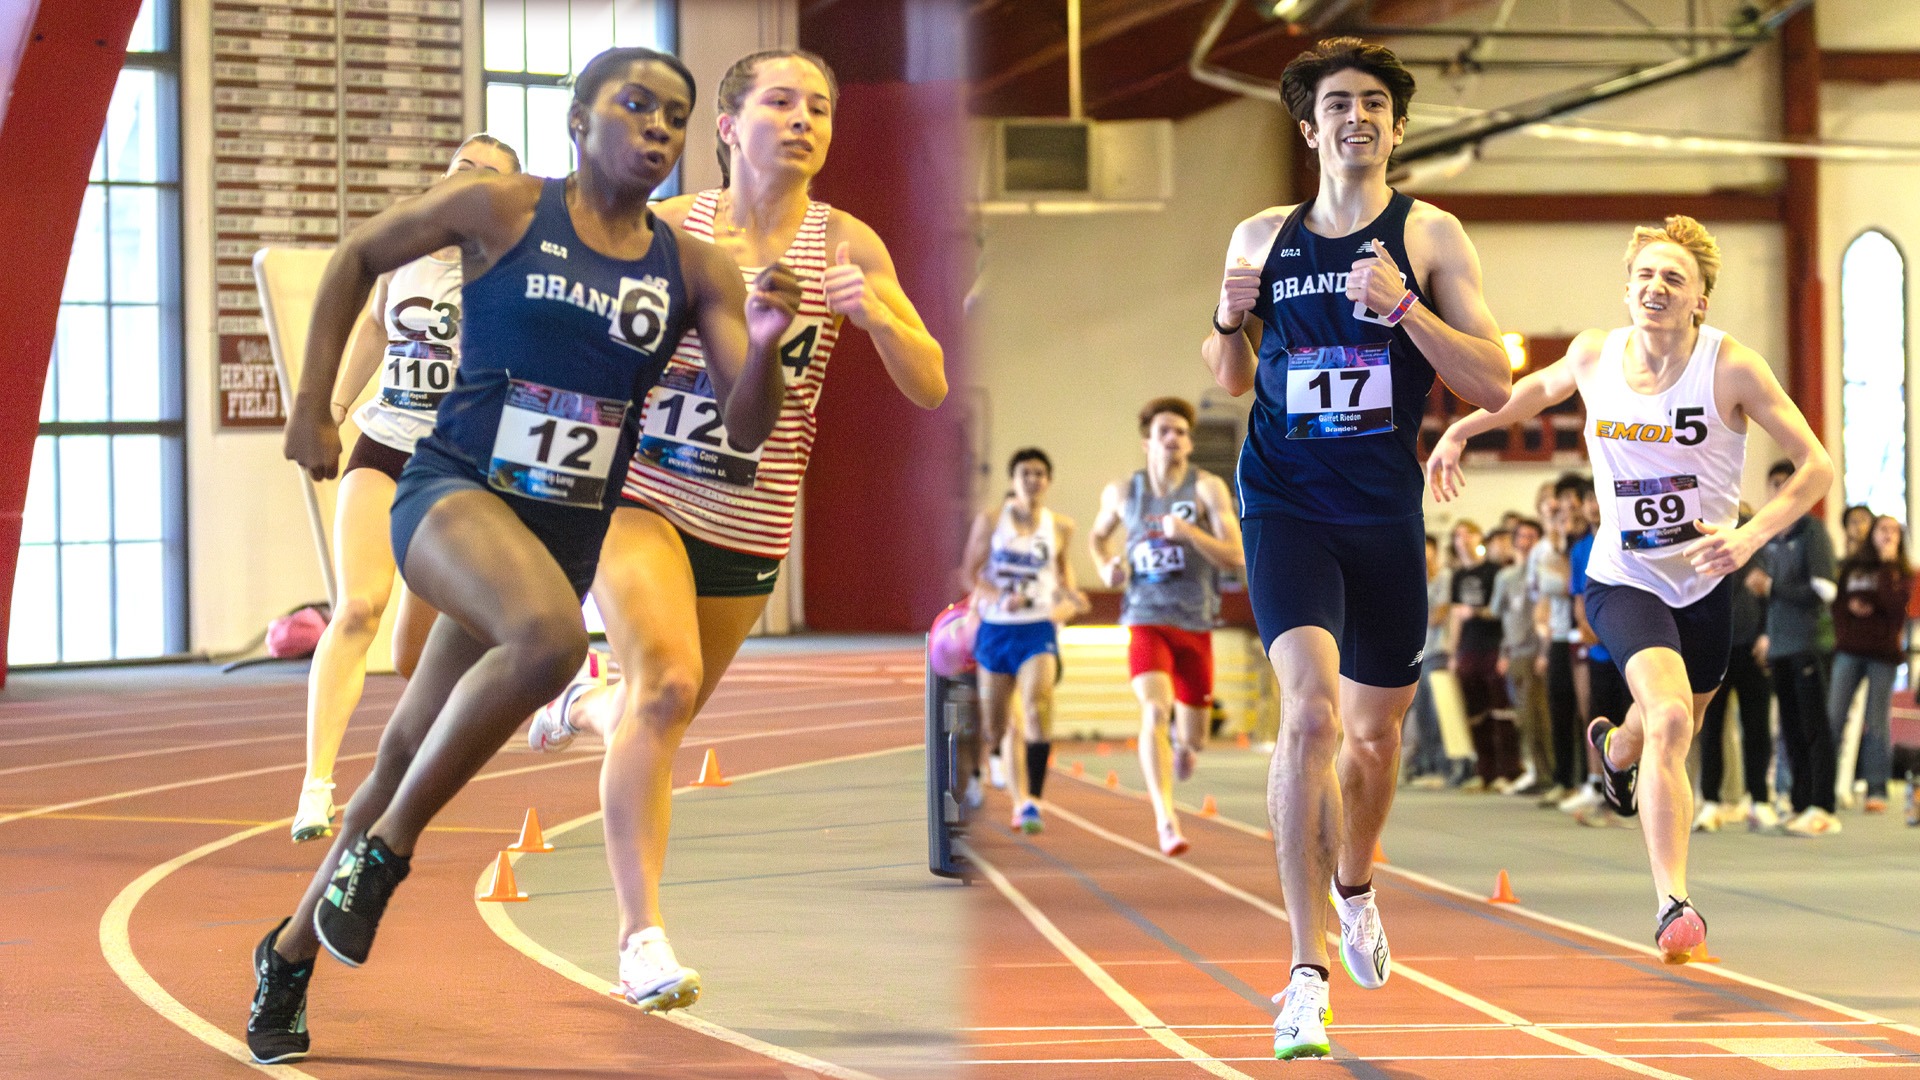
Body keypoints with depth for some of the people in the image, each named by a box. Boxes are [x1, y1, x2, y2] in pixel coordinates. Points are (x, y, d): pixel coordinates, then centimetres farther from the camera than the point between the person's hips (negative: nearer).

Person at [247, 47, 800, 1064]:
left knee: (411, 754, 11)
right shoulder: (501, 208, -4)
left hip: (569, 528, 4)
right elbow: (357, 258, 9)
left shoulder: (695, 267, 4)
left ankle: (292, 950, 34)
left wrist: (763, 349, -22)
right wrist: (310, 404, 5)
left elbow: (747, 427, -1)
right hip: (453, 490, -4)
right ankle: (384, 850, -16)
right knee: (550, 636, -36)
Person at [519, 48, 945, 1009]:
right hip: (640, 492, -3)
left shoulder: (845, 244, -3)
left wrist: (878, 316, -24)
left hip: (749, 526, 3)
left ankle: (592, 702, 55)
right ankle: (641, 933, -19)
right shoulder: (668, 228, -4)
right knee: (667, 681, -25)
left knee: (670, 711, 16)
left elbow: (929, 389, -6)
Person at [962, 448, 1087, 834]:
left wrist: (1070, 596, 3)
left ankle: (1033, 801, -26)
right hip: (996, 628, 1)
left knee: (1038, 704, -26)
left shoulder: (1060, 527, 4)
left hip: (1038, 629, -1)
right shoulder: (991, 521, 0)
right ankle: (1019, 798, 32)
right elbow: (971, 571, 0)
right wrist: (1000, 597, -17)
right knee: (995, 726, 7)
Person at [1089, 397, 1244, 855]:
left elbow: (1236, 557, -12)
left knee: (1192, 740, 7)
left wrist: (1190, 532, -28)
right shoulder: (1122, 492, 4)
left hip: (1195, 625, 0)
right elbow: (1098, 534, 25)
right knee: (1154, 711, -25)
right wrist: (1105, 566, 3)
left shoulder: (1207, 488, -5)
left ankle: (1180, 737, 47)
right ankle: (1165, 819, -28)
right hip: (1146, 622, 0)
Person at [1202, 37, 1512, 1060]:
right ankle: (1307, 970, -19)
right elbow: (1230, 380, 17)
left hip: (1385, 512, 1)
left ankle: (1354, 890, 48)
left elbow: (1495, 384, -7)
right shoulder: (1261, 236, 6)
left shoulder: (1430, 236, 0)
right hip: (1285, 505, -1)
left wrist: (1402, 305, -20)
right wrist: (1228, 320, -5)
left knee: (1375, 730, 16)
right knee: (1311, 714, -21)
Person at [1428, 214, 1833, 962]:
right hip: (1624, 580, -1)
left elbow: (1817, 466, -15)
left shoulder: (1731, 367, -16)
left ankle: (1615, 747, 60)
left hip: (1705, 580, 1)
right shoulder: (1594, 355, -7)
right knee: (1669, 719, -26)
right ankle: (1673, 906, -24)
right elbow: (1543, 388, 18)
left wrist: (1752, 534, -28)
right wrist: (1462, 430, 15)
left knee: (1671, 735, 21)